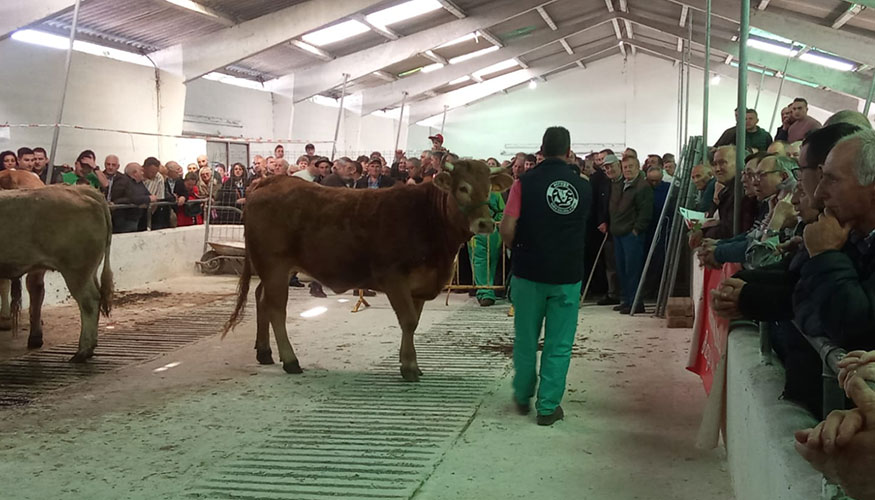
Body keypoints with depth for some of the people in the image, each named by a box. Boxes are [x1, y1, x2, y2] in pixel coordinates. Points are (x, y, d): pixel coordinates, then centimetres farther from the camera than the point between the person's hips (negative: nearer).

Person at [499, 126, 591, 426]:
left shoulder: (525, 182, -8)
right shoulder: (583, 187, 0)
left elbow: (507, 230, -12)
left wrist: (518, 250, 7)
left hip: (530, 272, -1)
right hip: (568, 275, 1)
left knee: (525, 339, 15)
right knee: (559, 344, 7)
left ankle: (523, 396, 29)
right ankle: (548, 407, 11)